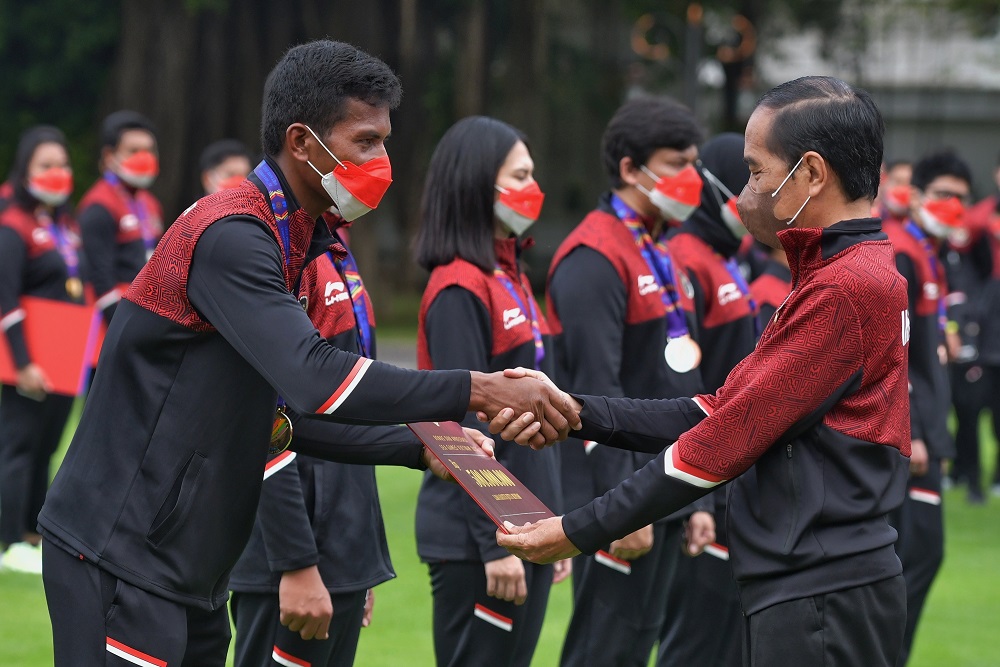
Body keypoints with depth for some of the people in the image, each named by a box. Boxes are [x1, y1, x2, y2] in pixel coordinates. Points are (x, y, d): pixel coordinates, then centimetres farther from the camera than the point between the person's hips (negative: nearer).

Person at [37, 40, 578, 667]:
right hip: (121, 558, -10)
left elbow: (288, 416, 15)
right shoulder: (230, 236, -19)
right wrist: (478, 391, -27)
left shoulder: (302, 238, 13)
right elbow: (316, 379, -29)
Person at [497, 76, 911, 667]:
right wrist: (574, 412, 5)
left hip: (822, 598, -9)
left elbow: (730, 438, -16)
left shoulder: (845, 287, -15)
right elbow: (718, 413, 13)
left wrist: (580, 531, -10)